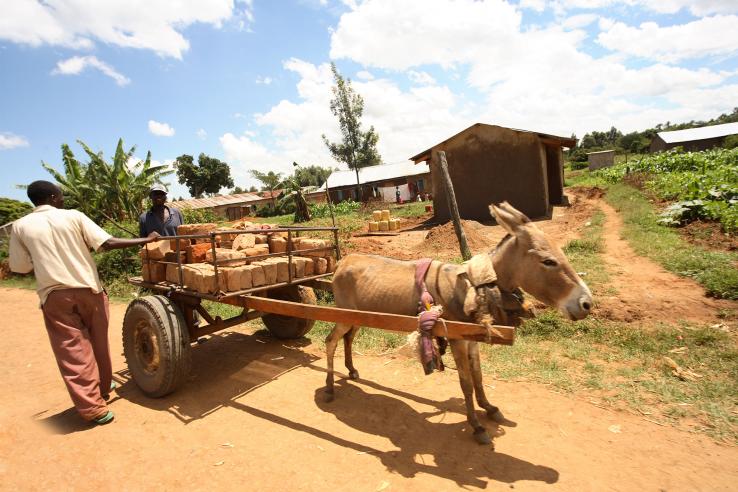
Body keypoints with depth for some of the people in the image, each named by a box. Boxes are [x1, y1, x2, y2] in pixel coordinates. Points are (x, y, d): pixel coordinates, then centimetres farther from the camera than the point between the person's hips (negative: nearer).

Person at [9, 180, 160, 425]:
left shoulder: (20, 226, 2)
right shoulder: (73, 216, -3)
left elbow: (22, 268, 5)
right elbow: (108, 243, -11)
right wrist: (146, 239, -6)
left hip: (55, 296, 0)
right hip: (88, 290, 0)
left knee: (72, 352, 4)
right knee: (98, 343, 18)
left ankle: (93, 408, 4)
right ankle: (103, 386, 36)